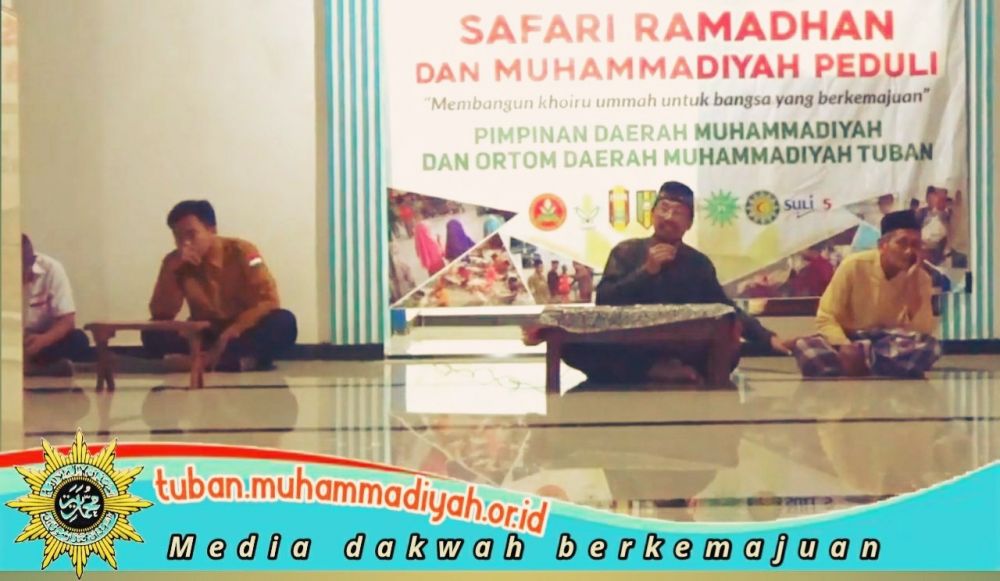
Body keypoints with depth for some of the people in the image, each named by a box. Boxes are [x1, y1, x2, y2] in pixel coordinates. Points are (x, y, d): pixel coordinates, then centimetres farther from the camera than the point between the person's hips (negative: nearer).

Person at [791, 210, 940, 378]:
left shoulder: (921, 278, -6)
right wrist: (845, 348, -29)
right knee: (803, 346, -34)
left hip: (892, 345, 1)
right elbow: (826, 318, -11)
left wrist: (912, 281, -22)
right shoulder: (854, 266, -11)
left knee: (930, 346, -35)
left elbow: (922, 332, -18)